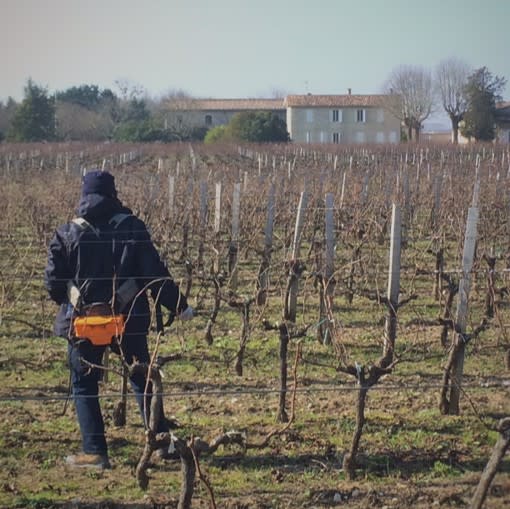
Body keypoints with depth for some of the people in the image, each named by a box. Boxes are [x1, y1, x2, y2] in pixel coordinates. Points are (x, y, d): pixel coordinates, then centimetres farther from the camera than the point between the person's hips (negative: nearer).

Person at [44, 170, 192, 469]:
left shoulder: (68, 234, -3)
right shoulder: (133, 228, -4)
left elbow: (53, 283, 1)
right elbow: (156, 274, -5)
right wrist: (179, 306, 5)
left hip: (84, 321, -1)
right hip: (129, 320, 1)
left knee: (84, 386, 11)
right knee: (143, 380, 16)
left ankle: (95, 452, 5)